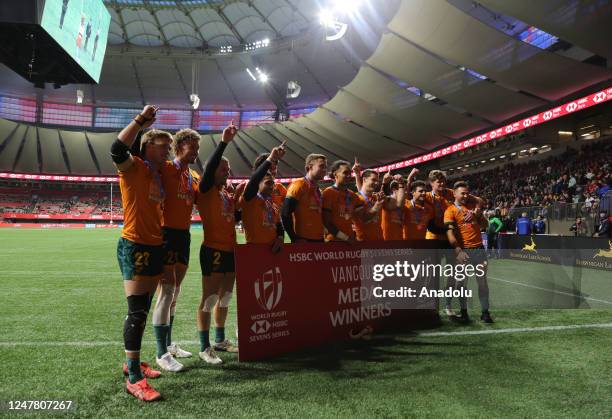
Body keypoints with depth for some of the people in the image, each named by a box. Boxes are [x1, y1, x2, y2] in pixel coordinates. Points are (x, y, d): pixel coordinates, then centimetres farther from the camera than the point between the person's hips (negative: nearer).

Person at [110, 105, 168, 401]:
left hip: (155, 246, 8)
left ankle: (132, 362, 29)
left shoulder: (158, 174, 14)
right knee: (137, 312, -7)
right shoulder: (134, 168, -8)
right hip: (135, 246, -8)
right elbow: (117, 149, -29)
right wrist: (141, 120, -24)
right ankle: (134, 378, 0)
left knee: (143, 310, 15)